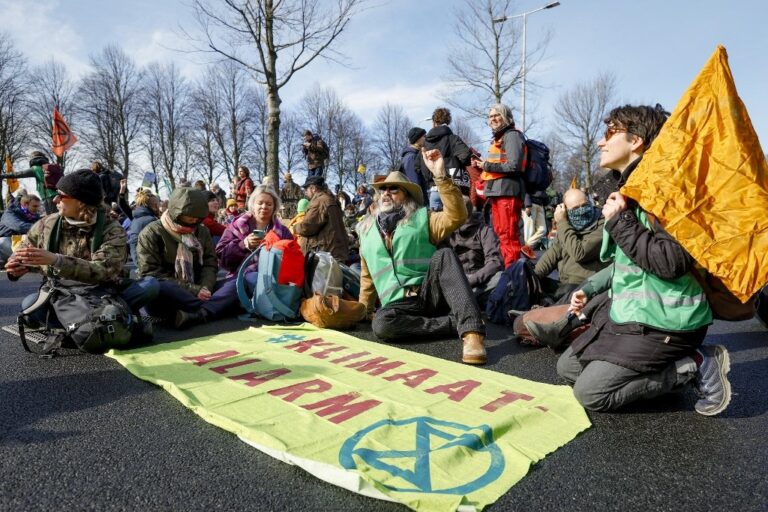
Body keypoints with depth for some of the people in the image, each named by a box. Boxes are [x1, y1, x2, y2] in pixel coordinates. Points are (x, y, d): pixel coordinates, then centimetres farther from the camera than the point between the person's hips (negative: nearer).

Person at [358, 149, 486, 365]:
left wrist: (440, 175, -19)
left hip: (431, 294, -2)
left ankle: (471, 331, -41)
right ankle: (455, 323, -21)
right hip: (400, 304, 2)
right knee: (381, 324, -32)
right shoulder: (367, 231, 17)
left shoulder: (422, 219, 7)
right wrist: (363, 310, 21)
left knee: (443, 255, -31)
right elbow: (367, 277, 24)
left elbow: (457, 216, -13)